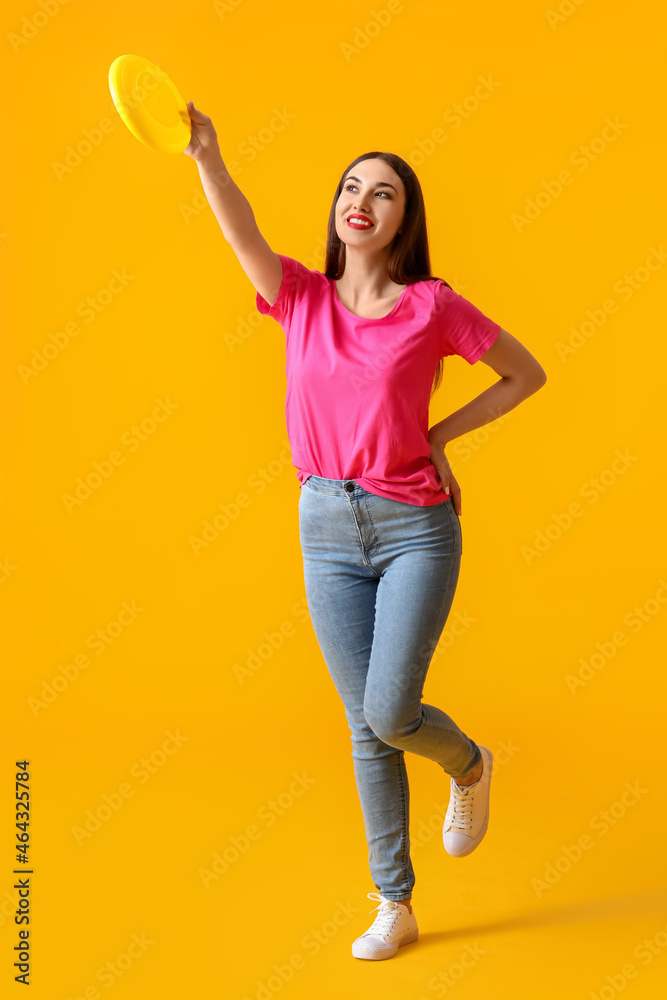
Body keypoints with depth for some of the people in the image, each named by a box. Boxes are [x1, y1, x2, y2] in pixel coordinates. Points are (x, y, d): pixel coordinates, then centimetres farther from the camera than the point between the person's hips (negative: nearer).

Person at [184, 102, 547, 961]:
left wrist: (439, 437, -2)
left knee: (389, 713, -11)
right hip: (327, 529, 3)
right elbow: (241, 232, -16)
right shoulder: (302, 298, 4)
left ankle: (469, 766, 26)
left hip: (415, 527, -3)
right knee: (365, 725, 8)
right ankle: (394, 905, 22)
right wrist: (205, 155, -34)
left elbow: (526, 373, 7)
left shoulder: (432, 306, -3)